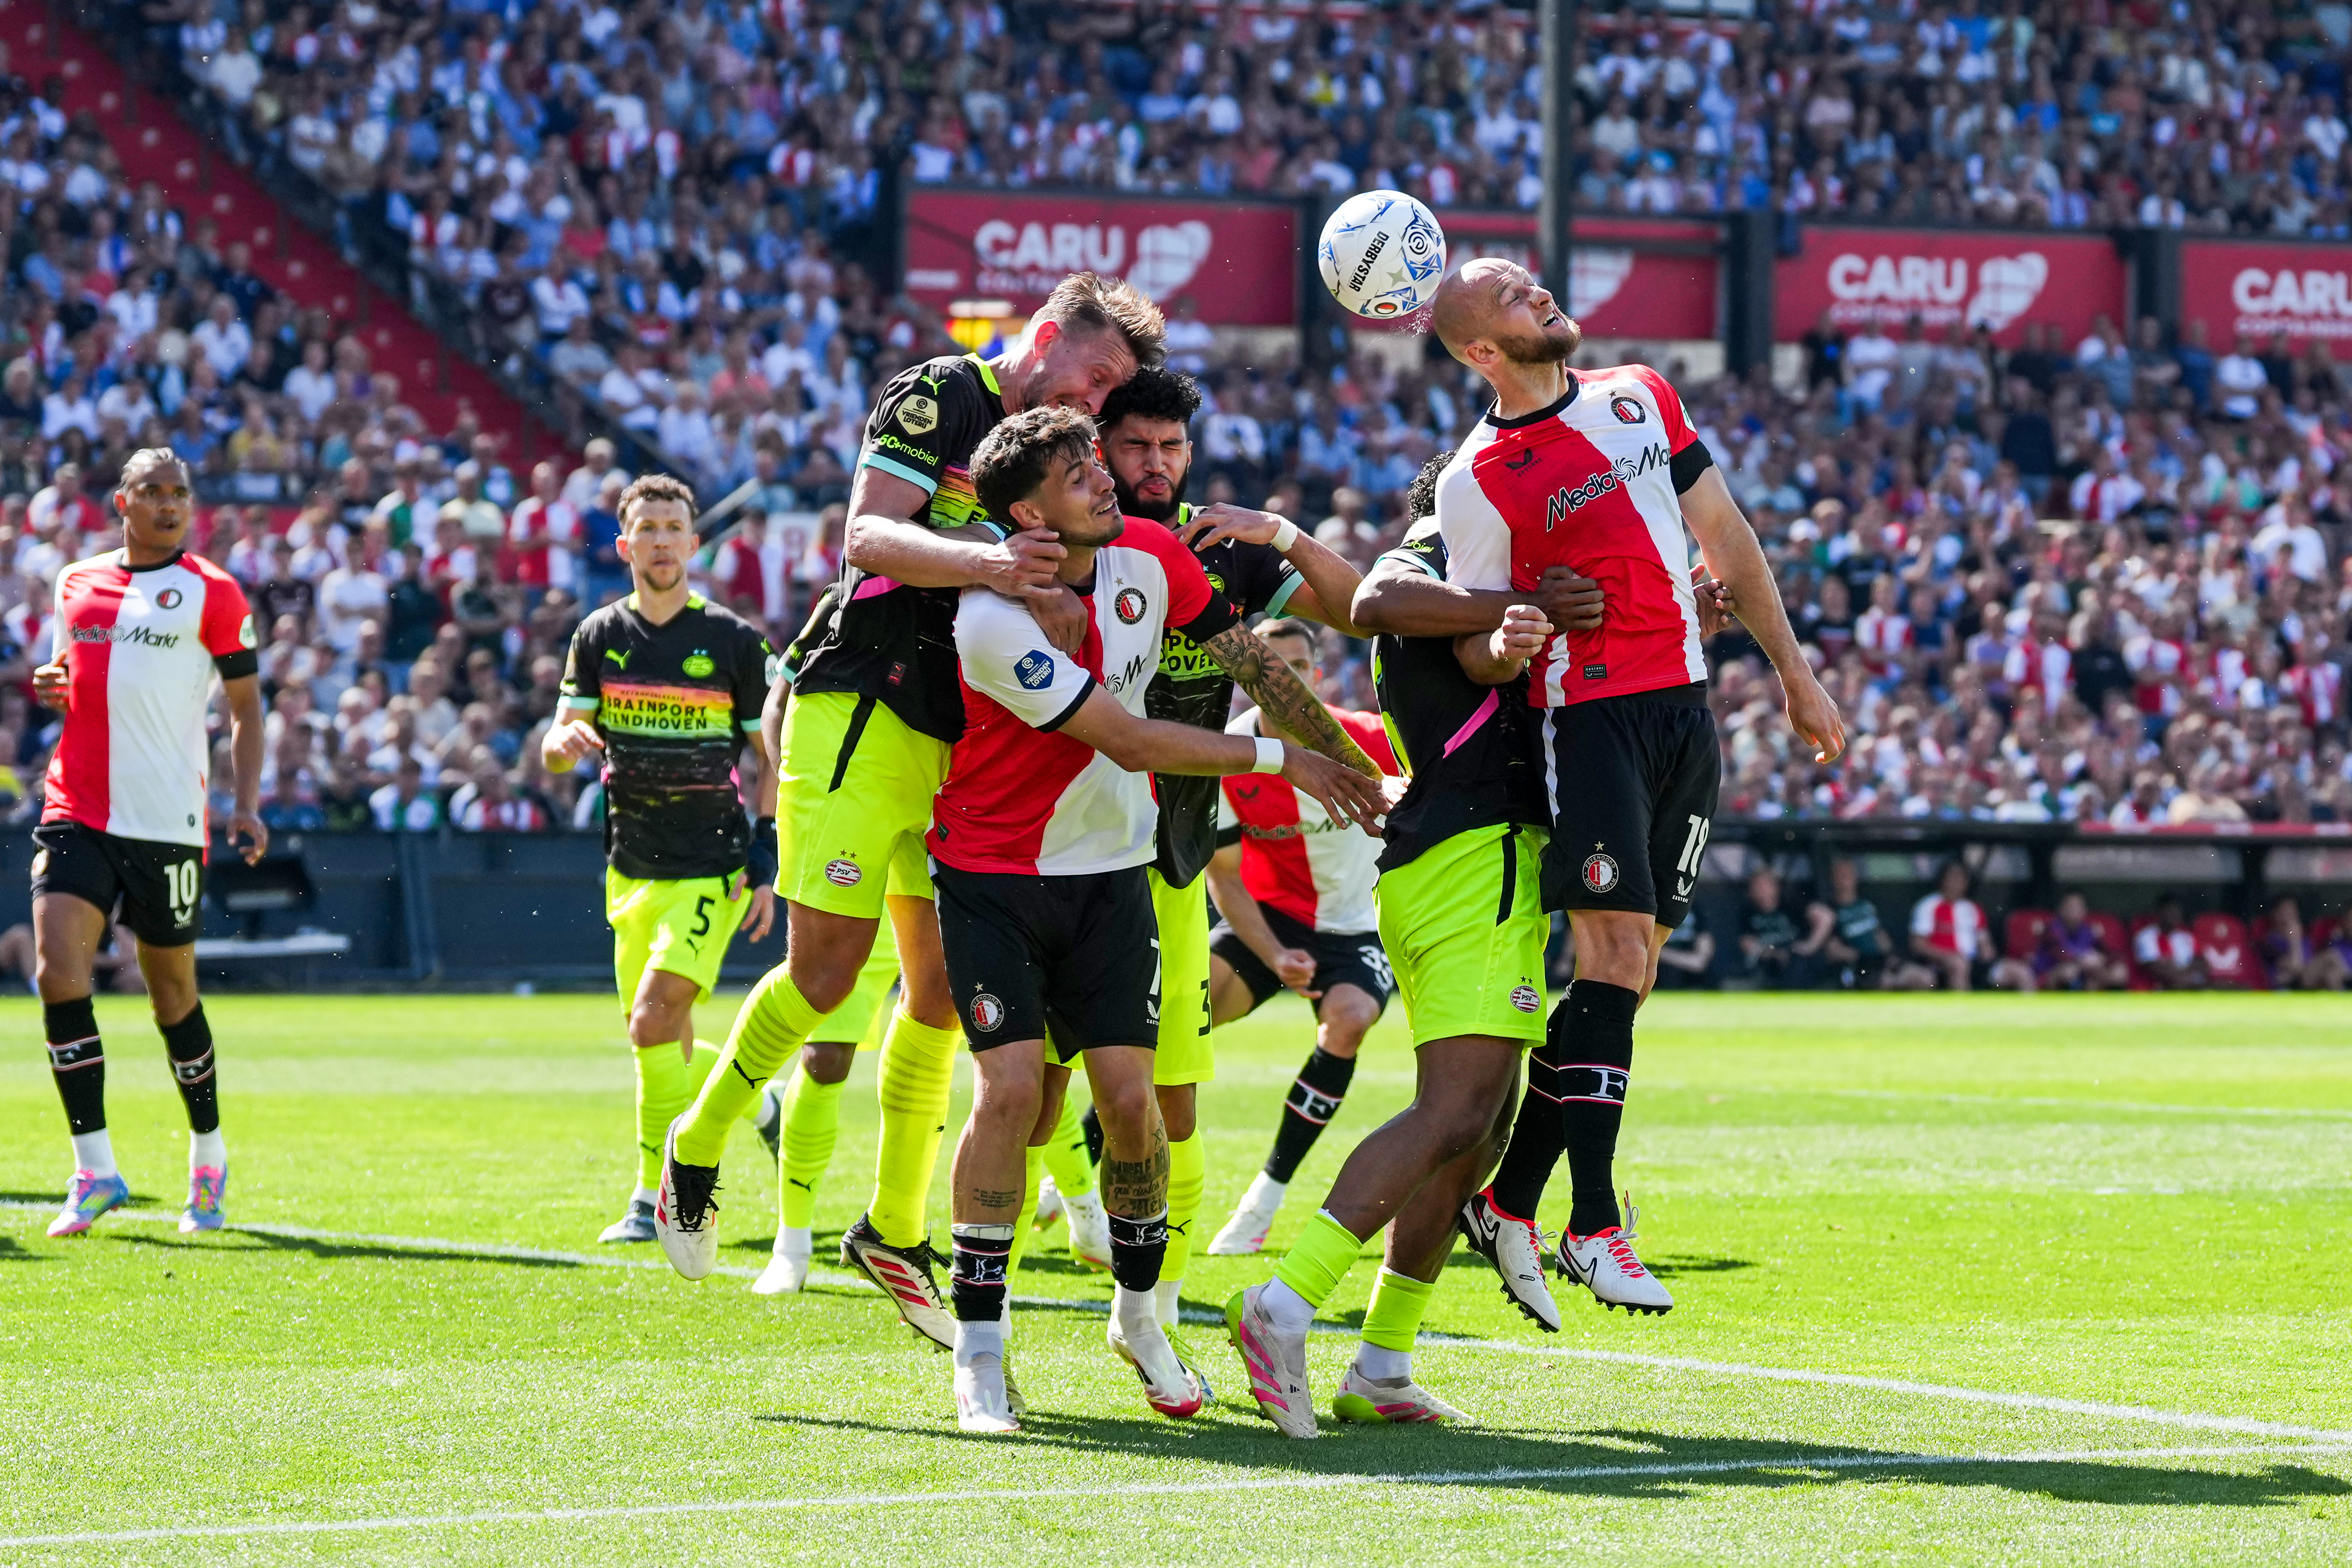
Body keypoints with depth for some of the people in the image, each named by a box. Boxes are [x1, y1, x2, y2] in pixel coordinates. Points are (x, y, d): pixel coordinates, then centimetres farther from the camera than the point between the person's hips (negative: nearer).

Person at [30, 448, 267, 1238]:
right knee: (57, 971, -14)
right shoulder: (77, 583, 11)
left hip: (167, 820, -3)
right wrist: (54, 689, 1)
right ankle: (95, 1172, -10)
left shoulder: (210, 593, 0)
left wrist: (246, 803, -9)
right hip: (77, 812, 3)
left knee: (172, 991, 7)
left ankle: (209, 1159, 28)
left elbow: (246, 706, 3)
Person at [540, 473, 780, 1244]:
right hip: (632, 869, 5)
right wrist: (565, 740, -21)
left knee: (654, 1024, -17)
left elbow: (773, 760, 2)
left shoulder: (735, 642, -4)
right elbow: (555, 748, 4)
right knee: (665, 1046, 7)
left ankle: (654, 1198, -7)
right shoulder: (599, 636, 5)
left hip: (711, 870, -5)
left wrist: (764, 864, -6)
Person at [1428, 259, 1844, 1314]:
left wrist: (1793, 673, 19)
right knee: (1616, 952, -15)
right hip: (1589, 717, -6)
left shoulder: (1641, 398, 12)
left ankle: (1510, 1199, 11)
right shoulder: (1479, 483, -4)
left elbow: (1727, 540, 19)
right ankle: (1594, 1225, -13)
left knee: (1623, 967, 4)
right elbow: (1476, 646, -3)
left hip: (1685, 709, 6)